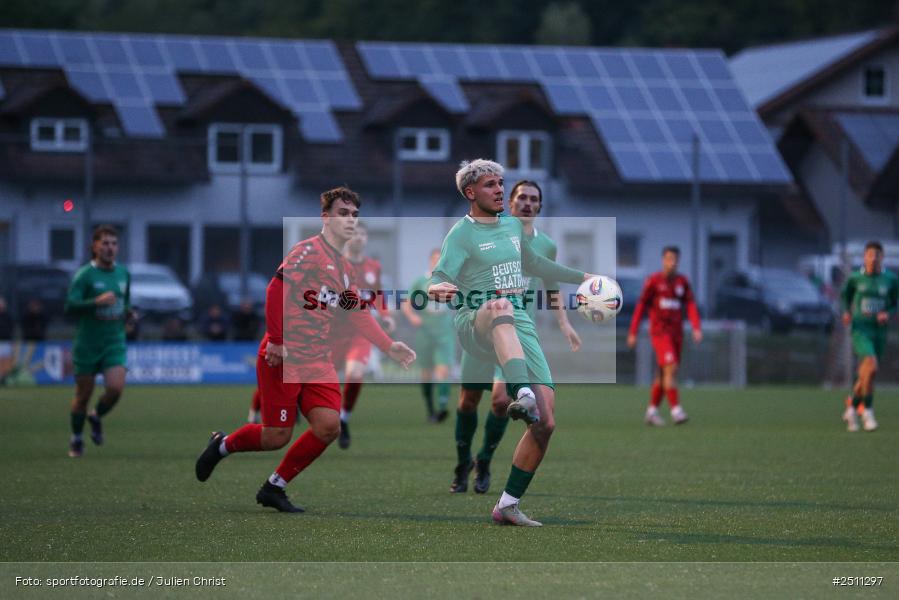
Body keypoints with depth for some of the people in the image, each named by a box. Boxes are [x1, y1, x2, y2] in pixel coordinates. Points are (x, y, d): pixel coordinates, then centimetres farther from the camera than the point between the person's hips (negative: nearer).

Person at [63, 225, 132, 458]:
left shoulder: (123, 274, 7)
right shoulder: (84, 275, -10)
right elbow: (70, 307, -20)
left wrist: (128, 312, 4)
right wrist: (97, 302, -33)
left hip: (115, 342, 3)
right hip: (87, 345, -3)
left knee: (116, 387, -16)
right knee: (83, 395, 4)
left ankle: (96, 417, 16)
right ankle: (76, 439, 26)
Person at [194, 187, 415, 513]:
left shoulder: (344, 267, 16)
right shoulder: (309, 251, -11)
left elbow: (358, 315, 26)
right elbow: (276, 290, -19)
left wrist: (389, 347, 20)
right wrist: (277, 340, -22)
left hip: (318, 360, 7)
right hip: (282, 356, -7)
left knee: (329, 425, -9)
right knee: (277, 436, -7)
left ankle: (274, 488, 6)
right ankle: (222, 445, 24)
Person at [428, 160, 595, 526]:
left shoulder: (513, 226, 21)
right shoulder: (461, 235, 0)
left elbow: (533, 264, 39)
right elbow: (440, 277, -14)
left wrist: (581, 278, 44)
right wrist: (438, 288, -38)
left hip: (519, 328, 7)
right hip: (475, 326, -6)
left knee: (544, 423, -8)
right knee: (500, 307, -45)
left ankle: (508, 505, 6)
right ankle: (521, 395, -66)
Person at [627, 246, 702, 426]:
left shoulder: (682, 281, 8)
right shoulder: (653, 281, -5)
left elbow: (691, 306, 0)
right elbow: (641, 307, -4)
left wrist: (697, 329, -15)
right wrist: (632, 333, -6)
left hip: (676, 333, 5)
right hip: (660, 332, -5)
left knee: (663, 374, 8)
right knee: (671, 368, -19)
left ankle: (652, 412, 18)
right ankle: (676, 410, -22)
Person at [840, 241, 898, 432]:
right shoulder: (855, 278, -1)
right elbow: (845, 295, 15)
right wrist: (846, 312, -5)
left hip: (879, 332, 3)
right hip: (860, 329, -3)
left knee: (865, 377, 10)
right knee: (871, 366, -25)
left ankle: (851, 408, 36)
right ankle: (868, 411, -12)